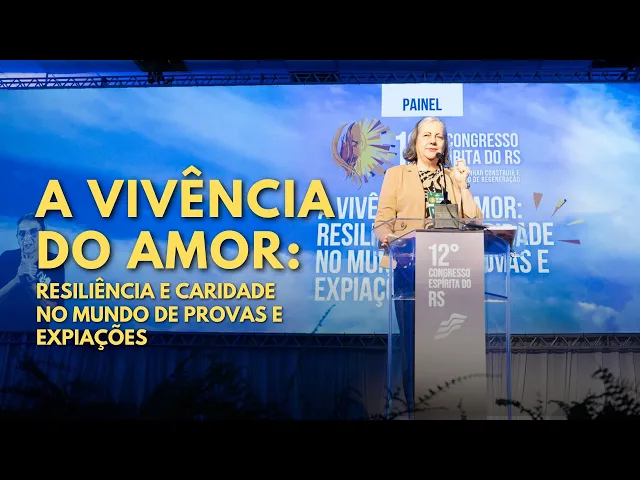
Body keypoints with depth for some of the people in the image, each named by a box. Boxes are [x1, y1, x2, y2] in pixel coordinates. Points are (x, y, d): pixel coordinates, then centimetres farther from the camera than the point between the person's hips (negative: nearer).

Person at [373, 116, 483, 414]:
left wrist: (463, 186, 0)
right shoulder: (396, 174, 10)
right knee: (412, 335, -2)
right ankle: (415, 400, 10)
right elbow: (382, 222, 0)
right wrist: (388, 238, -21)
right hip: (409, 267, -2)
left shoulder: (454, 176, 17)